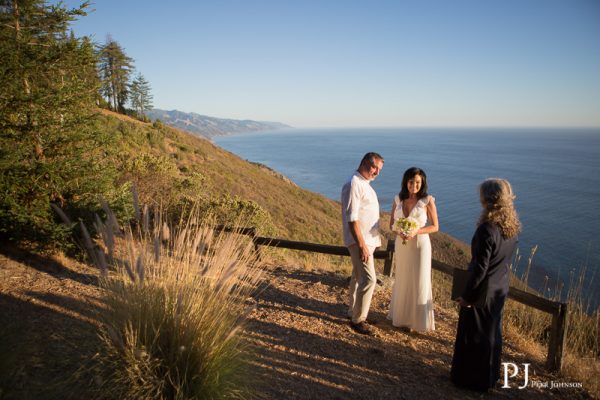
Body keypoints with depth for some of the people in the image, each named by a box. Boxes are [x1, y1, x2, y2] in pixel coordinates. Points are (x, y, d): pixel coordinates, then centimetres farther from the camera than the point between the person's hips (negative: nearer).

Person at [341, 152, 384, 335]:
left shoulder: (365, 184, 14)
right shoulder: (354, 184, -18)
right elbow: (352, 218, -23)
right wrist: (362, 245, -25)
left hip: (368, 240, 10)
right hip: (360, 241, -10)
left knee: (358, 277, 18)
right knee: (369, 279, -9)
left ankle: (353, 312, 32)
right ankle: (358, 320, 3)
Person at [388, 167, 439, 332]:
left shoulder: (427, 200, -9)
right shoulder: (398, 199, 1)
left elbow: (435, 226, -5)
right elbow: (392, 224, 7)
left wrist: (416, 232, -20)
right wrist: (399, 232, -14)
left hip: (419, 245, -3)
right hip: (401, 245, 4)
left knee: (419, 283, 4)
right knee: (401, 281, 14)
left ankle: (417, 319, 22)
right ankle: (401, 316, 31)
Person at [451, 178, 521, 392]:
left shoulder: (487, 229, -28)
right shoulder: (512, 227, -3)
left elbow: (480, 268, -25)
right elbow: (504, 259, 8)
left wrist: (466, 295, -16)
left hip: (482, 290, -8)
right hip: (501, 288, 8)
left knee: (473, 336, 10)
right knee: (493, 332, 23)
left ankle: (470, 379, 27)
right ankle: (490, 376, 41)